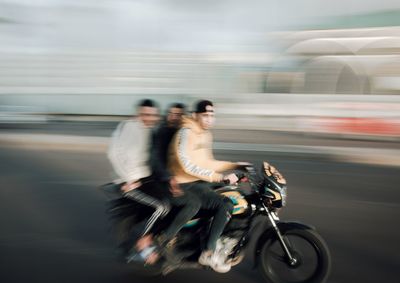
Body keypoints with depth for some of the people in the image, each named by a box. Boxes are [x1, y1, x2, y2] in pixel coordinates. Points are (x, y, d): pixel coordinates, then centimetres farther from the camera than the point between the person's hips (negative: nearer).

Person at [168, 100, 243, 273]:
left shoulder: (206, 135, 14)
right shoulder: (186, 133, -16)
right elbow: (187, 166, -27)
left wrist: (235, 165, 9)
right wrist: (220, 177, -31)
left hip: (202, 181, 10)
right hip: (186, 185, -10)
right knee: (226, 205, -25)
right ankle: (208, 253, -18)